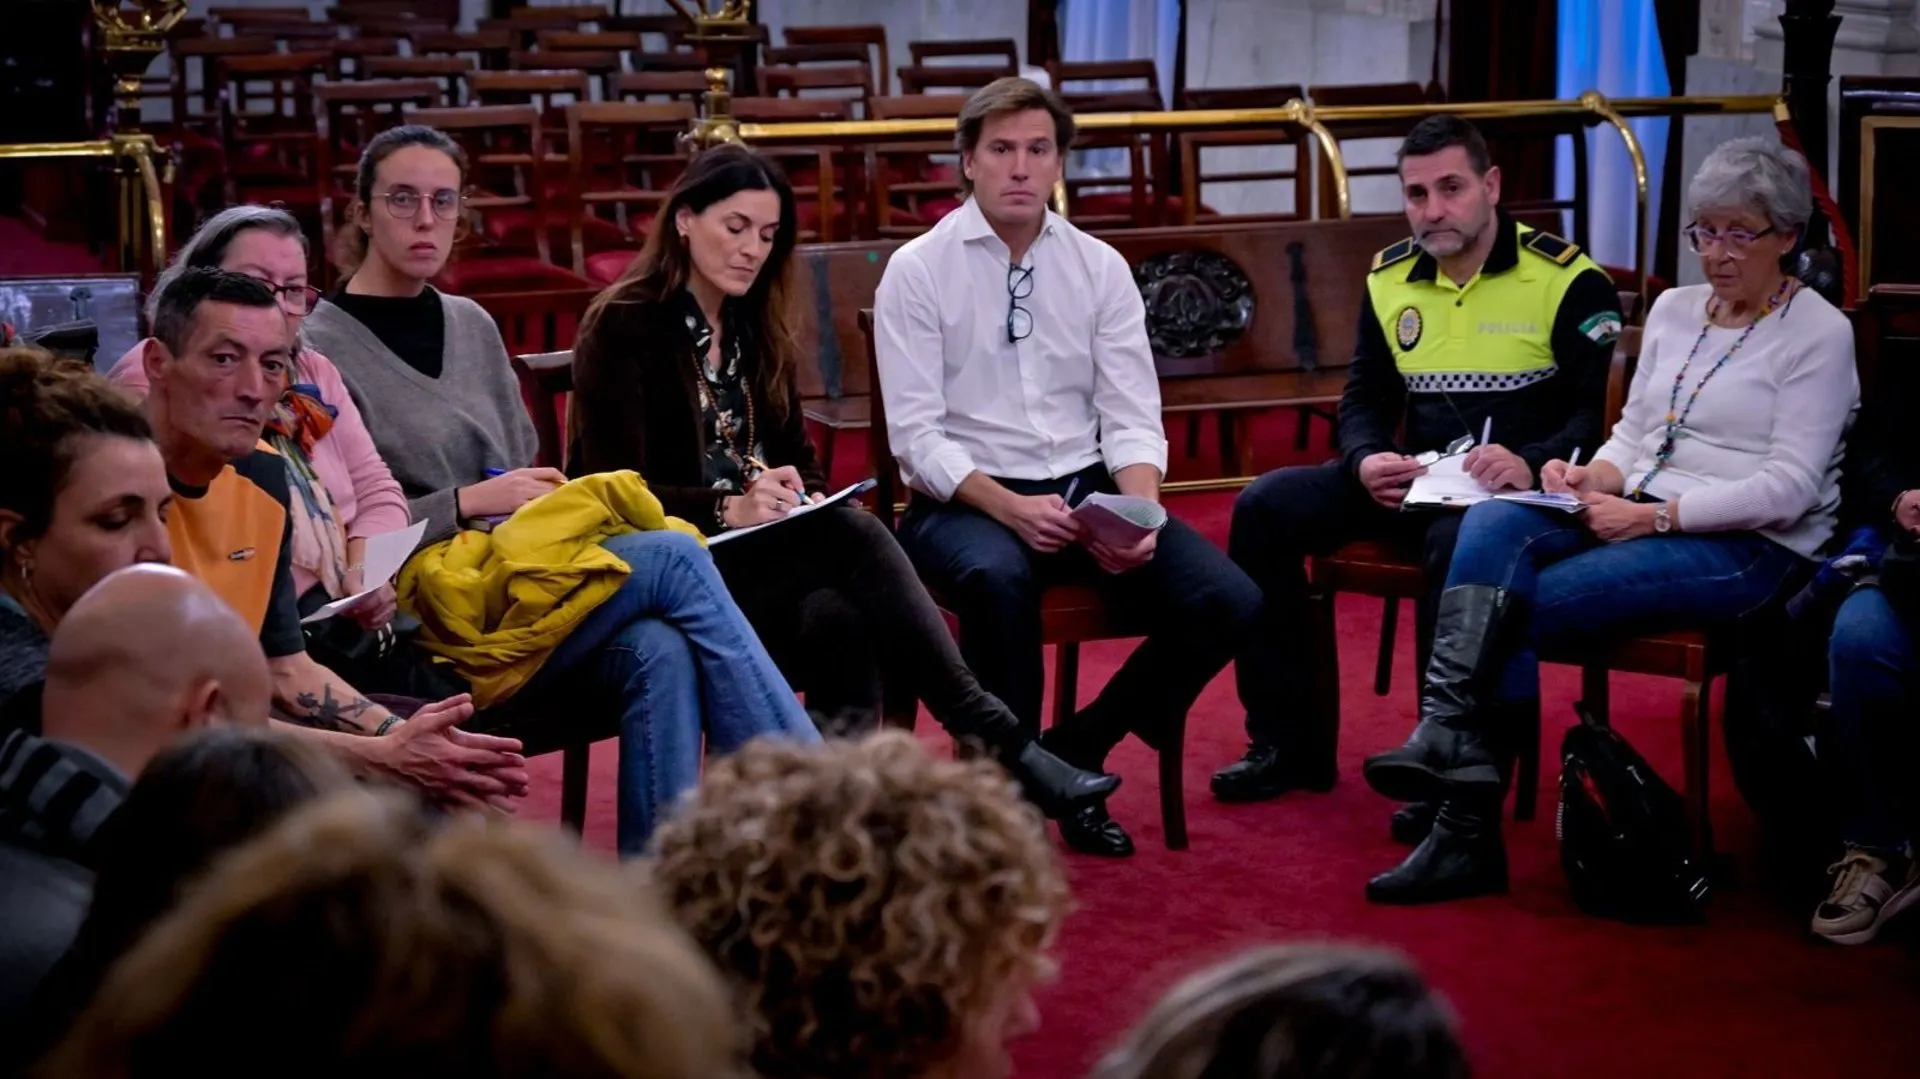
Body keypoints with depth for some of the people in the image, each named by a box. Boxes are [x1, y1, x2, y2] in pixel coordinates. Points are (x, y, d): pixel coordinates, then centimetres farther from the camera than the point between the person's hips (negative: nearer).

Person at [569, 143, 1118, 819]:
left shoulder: (756, 331, 16)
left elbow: (800, 461, 14)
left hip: (752, 548, 6)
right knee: (855, 538, -32)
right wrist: (728, 508, -27)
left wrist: (802, 498, -10)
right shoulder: (622, 326, -5)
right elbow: (618, 491, -13)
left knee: (845, 624, -32)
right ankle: (994, 740, -36)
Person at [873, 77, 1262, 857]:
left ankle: (1077, 750, 1)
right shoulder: (917, 271, -4)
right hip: (964, 501, -4)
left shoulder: (1101, 268, 6)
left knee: (1229, 602, -18)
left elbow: (1131, 417, 2)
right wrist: (1011, 508, -25)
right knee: (998, 579, -40)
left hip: (1087, 491, 4)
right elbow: (916, 435, -10)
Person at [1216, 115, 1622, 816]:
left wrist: (1532, 465, -31)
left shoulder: (1568, 279, -7)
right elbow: (1364, 399, 16)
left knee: (1458, 542, -40)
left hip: (1517, 492, -6)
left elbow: (1604, 414, -12)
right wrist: (1367, 460, -8)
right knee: (1265, 507, -11)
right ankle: (1288, 742, -4)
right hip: (1413, 482, 6)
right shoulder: (1389, 278, 11)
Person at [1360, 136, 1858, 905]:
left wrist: (1655, 515, -19)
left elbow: (1788, 488, -12)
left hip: (1749, 546, -6)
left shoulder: (1818, 334, -4)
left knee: (1517, 605, -24)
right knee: (1492, 524, -25)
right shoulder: (1674, 309, 16)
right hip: (1639, 516, 7)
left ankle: (1470, 832, -18)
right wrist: (1596, 477, -5)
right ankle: (1450, 738, -37)